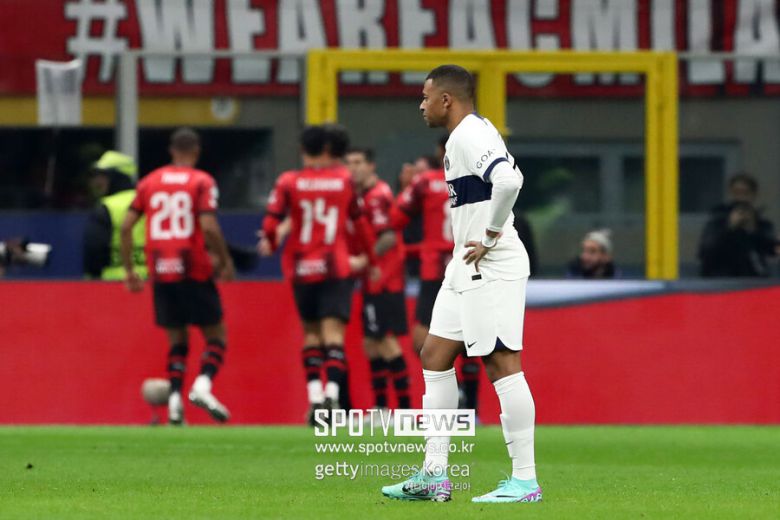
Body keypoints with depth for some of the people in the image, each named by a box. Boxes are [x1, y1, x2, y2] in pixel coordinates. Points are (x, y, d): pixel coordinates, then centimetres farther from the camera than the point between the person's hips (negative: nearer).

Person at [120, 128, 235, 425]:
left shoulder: (149, 182, 10)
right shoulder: (202, 182, -3)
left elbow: (126, 226, 6)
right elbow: (209, 227, -15)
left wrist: (129, 270, 12)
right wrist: (225, 262, -2)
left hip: (161, 273, 4)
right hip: (194, 272, -4)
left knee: (177, 340, 14)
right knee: (216, 336, 6)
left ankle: (175, 400, -3)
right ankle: (203, 384, -19)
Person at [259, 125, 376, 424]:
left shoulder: (288, 182, -2)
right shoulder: (344, 179, 1)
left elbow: (271, 222, -8)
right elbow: (360, 222, 9)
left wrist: (269, 243, 15)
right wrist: (371, 259, 21)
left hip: (301, 269, 1)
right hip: (336, 269, -1)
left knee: (311, 331, 14)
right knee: (333, 332, -8)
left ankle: (315, 396, 5)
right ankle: (332, 391, -28)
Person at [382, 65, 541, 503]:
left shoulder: (471, 135, -15)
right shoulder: (464, 135, 17)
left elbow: (509, 180, -32)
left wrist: (490, 238, -21)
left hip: (493, 266, -11)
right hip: (468, 268, 11)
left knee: (502, 364, -10)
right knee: (436, 356, 12)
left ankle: (525, 480, -8)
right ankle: (434, 475, 14)